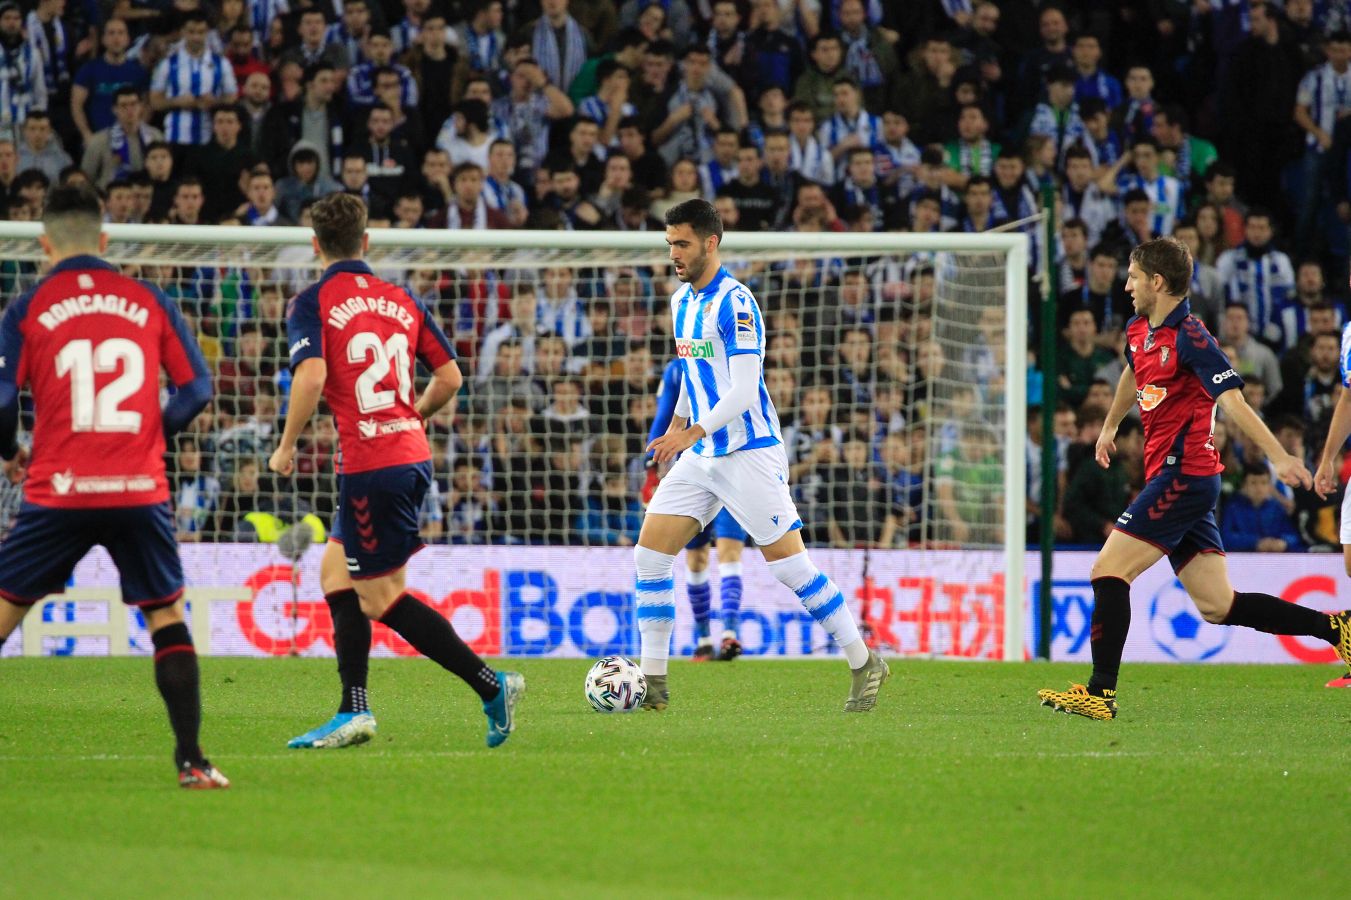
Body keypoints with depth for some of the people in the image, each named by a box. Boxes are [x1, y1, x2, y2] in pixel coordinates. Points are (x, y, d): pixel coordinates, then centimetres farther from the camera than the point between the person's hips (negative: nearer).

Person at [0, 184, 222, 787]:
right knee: (167, 617, 12)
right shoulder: (149, 302, 7)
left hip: (58, 490, -1)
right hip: (141, 489, 1)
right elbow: (198, 388, 6)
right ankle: (191, 759, 4)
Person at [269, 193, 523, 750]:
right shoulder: (401, 301, 12)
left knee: (382, 598, 1)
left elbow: (311, 375, -20)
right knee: (335, 572, 17)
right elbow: (449, 376, 11)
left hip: (370, 464, -7)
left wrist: (287, 446, -8)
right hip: (412, 454, 7)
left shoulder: (314, 303, -5)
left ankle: (491, 686, -5)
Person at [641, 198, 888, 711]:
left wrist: (695, 431, -29)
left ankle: (865, 664, 7)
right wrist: (677, 423, 27)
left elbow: (743, 390, -21)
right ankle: (652, 682, 2)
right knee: (650, 552, -2)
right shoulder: (682, 301, 12)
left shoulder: (734, 303, -15)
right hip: (700, 457, 8)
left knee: (788, 565, -6)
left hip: (749, 453, -8)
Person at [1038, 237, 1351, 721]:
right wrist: (1110, 426, 50)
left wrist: (1278, 456, -32)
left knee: (1108, 571, -11)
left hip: (1183, 475, -9)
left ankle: (1100, 693, -11)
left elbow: (1232, 400, -25)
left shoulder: (1190, 338, -15)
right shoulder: (1138, 331, 13)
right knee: (1217, 605, 7)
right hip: (1172, 477, 9)